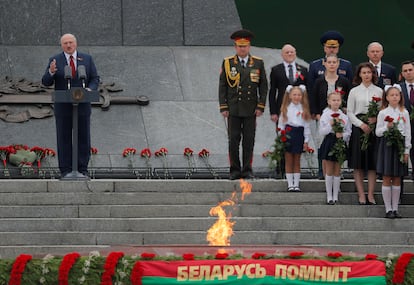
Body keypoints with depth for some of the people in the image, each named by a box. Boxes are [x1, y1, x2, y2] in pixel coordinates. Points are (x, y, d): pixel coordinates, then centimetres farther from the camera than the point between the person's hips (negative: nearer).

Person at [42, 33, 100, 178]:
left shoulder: (87, 59, 3)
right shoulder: (55, 60, 0)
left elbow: (95, 79, 3)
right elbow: (46, 82, -5)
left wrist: (90, 89, -19)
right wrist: (51, 72, -26)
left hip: (82, 105, 1)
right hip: (63, 106, -1)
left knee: (83, 138, 1)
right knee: (64, 138, -1)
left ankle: (82, 170, 8)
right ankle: (66, 171, 4)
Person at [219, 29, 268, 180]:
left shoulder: (258, 63, 5)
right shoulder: (227, 63, 3)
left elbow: (263, 86, 7)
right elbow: (222, 86, 3)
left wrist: (260, 107, -1)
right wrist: (223, 108, -3)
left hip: (251, 110, 1)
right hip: (233, 109, -1)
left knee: (249, 141, 2)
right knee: (233, 140, -1)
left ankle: (247, 169, 8)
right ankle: (235, 170, 5)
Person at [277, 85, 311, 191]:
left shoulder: (304, 110, 4)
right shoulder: (286, 109, 3)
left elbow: (307, 126, 4)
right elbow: (281, 124, 3)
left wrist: (306, 141, 0)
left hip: (299, 135, 0)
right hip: (288, 135, 0)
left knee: (297, 162, 7)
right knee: (288, 161, 3)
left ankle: (296, 184, 11)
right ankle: (290, 184, 8)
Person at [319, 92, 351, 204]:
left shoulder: (344, 117, 3)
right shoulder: (325, 116, -2)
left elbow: (348, 132, 4)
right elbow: (321, 132, -6)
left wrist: (342, 135, -15)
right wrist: (331, 124, -18)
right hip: (329, 143, -2)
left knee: (337, 171, 7)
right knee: (329, 171, 3)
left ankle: (335, 195, 13)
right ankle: (329, 196, 9)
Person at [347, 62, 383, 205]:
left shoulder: (379, 91, 9)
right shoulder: (354, 91, 6)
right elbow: (349, 112, 3)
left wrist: (376, 118, -11)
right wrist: (361, 124, -10)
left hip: (375, 128, 1)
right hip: (358, 128, -1)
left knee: (373, 163, -1)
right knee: (358, 163, -3)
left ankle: (370, 194, 3)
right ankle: (361, 194, 1)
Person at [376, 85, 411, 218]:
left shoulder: (404, 113, 5)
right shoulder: (383, 113, 1)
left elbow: (408, 133, 5)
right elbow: (377, 132, 2)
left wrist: (406, 151, 1)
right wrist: (387, 127, -17)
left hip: (400, 146, 2)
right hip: (387, 145, -2)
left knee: (397, 179, 5)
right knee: (387, 179, -2)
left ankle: (395, 208, 11)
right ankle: (388, 209, 3)